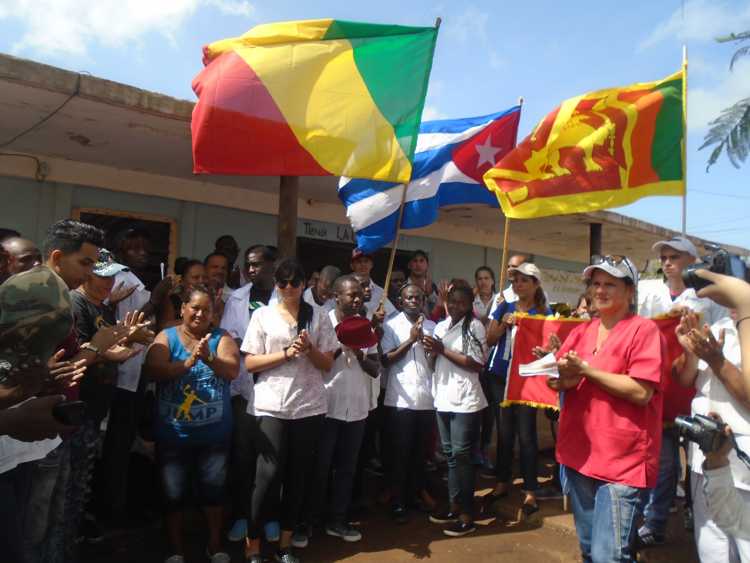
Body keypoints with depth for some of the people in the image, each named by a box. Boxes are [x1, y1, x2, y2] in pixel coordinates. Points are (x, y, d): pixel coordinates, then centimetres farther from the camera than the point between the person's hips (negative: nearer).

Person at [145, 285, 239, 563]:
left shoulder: (221, 337, -2)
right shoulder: (166, 337, -3)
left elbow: (233, 370, -17)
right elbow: (153, 370, -18)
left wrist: (209, 358, -36)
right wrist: (187, 363, -34)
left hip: (214, 433, 1)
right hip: (172, 434, 0)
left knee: (213, 490, 15)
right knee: (173, 494, 13)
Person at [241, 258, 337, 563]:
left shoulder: (319, 317, 7)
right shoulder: (262, 315, 3)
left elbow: (328, 364, 6)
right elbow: (250, 363, -2)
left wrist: (309, 349, -13)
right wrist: (285, 353, -14)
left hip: (309, 407, 2)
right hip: (271, 406, -2)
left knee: (297, 477, 9)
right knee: (268, 474, -6)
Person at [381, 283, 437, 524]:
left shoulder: (432, 326, 10)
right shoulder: (392, 326, -1)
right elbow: (386, 360, -9)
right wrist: (411, 340, -15)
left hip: (427, 398, 4)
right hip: (400, 399, -3)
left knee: (421, 450, 14)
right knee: (400, 452, 4)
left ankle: (418, 490, 32)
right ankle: (398, 502, 16)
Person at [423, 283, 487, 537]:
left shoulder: (474, 326, -7)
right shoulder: (441, 326, 11)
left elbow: (477, 364, -15)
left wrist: (443, 350, -16)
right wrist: (432, 351, -3)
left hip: (465, 399, -6)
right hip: (443, 397, 6)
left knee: (461, 454, -2)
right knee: (449, 454, 14)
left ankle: (466, 515, 9)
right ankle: (454, 505, 27)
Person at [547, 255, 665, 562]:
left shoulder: (644, 329, -9)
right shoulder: (581, 331, 10)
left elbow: (642, 392, -18)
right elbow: (559, 379, 11)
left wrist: (585, 369, -18)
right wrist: (562, 378, -12)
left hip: (622, 460, -6)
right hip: (579, 452, 7)